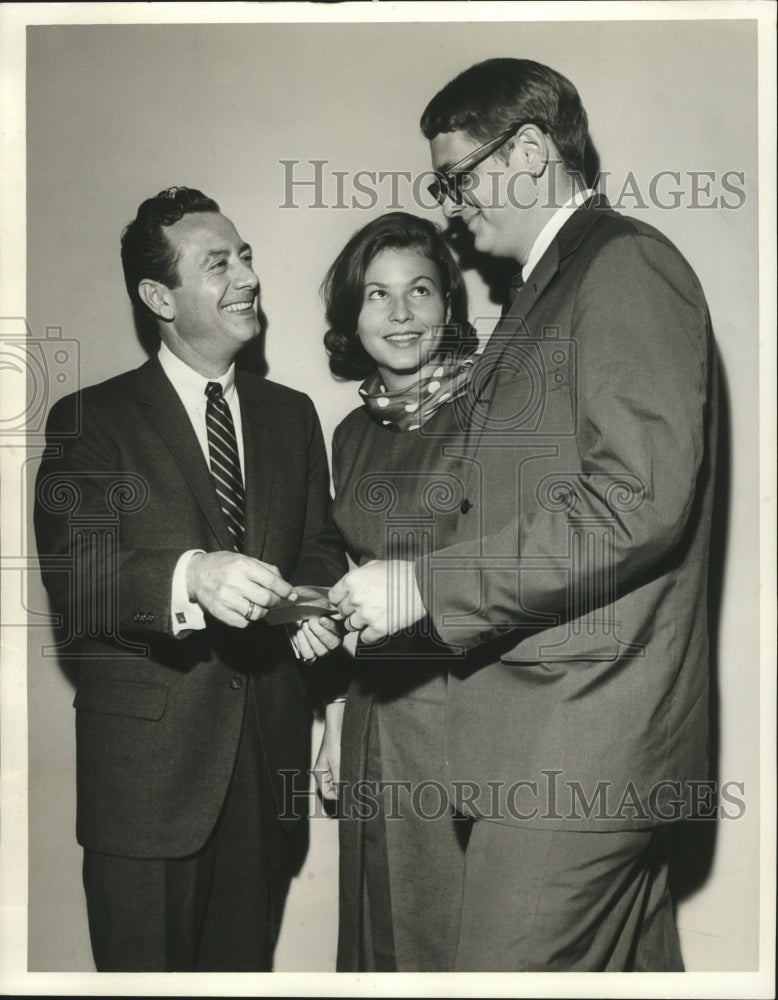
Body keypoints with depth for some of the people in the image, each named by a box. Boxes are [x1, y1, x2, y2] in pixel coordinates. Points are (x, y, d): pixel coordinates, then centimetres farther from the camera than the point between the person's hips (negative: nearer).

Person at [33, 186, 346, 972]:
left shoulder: (291, 414, 12)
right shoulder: (88, 420, -3)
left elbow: (319, 544, 14)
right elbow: (73, 574, -15)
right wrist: (191, 576, -33)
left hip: (269, 754, 4)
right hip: (147, 760, -4)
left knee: (246, 964, 15)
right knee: (147, 966, 8)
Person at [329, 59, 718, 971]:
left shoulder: (628, 264, -10)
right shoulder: (547, 288, 20)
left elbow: (640, 499, -22)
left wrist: (425, 587, -18)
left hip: (578, 739, -9)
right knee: (630, 964, 19)